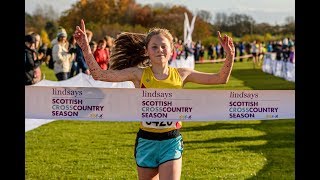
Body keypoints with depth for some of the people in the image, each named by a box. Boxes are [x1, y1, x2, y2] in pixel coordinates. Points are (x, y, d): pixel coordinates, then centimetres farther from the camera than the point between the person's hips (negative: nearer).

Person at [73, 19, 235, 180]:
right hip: (146, 141, 1)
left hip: (171, 142, -1)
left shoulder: (181, 74, 1)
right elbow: (99, 74, -8)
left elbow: (220, 79, 3)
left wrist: (230, 55, -11)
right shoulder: (139, 74, -3)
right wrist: (85, 47, -17)